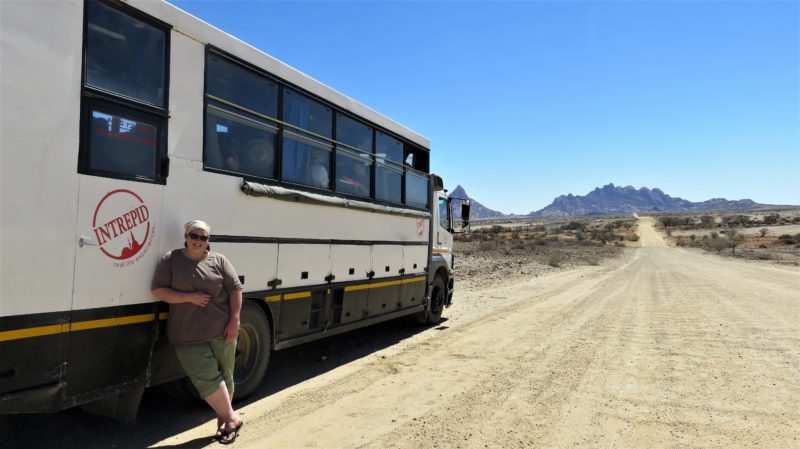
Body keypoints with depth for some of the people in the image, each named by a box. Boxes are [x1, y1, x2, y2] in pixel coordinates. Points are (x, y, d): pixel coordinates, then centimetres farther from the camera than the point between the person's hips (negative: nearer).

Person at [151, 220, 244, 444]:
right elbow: (158, 291, -1)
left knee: (224, 376, 9)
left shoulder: (218, 260, 5)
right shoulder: (170, 260, 3)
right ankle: (232, 418, 2)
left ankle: (223, 420, 25)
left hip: (222, 331, 1)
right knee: (207, 378, -10)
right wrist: (189, 297, -13)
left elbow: (235, 289, 2)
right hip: (187, 337, -1)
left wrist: (235, 319, -7)